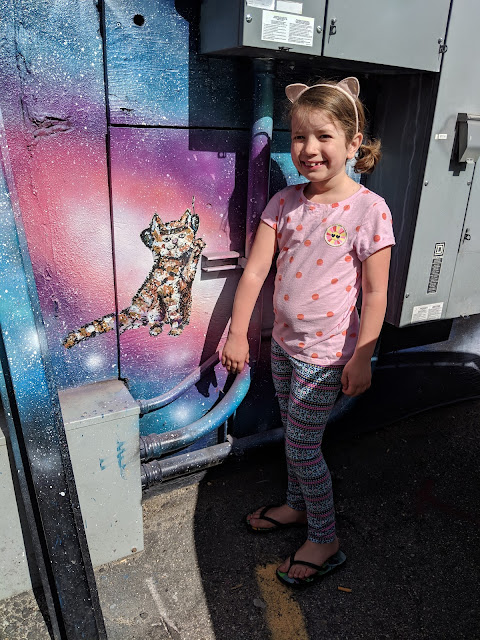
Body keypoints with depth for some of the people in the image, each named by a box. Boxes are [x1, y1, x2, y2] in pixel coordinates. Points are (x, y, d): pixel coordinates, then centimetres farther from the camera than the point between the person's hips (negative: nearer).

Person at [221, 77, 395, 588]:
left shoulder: (369, 210, -15)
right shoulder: (284, 202, -2)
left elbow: (375, 294, -12)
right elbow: (254, 270, -4)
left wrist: (361, 359, -12)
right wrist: (237, 332, -7)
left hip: (326, 354, -5)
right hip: (283, 343, 5)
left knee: (302, 446, 5)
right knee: (294, 435, 22)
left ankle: (325, 540, 29)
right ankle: (296, 505, 47)